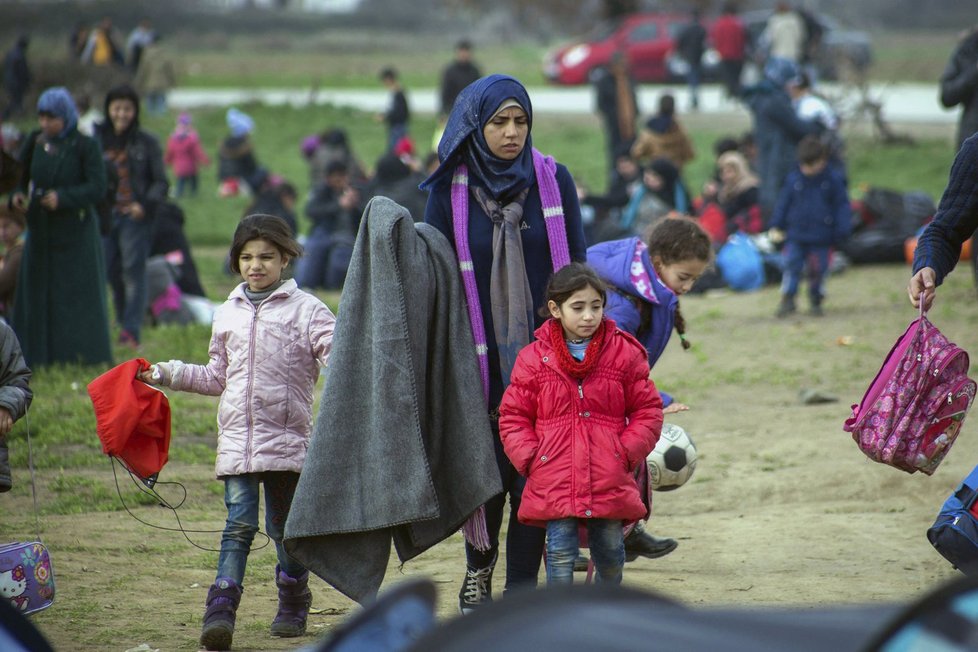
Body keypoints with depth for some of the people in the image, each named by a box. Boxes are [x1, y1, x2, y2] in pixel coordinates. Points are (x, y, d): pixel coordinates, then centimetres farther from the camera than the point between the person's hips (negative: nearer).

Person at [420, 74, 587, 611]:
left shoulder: (553, 180, 1)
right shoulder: (449, 190, -1)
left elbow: (576, 269, 6)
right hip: (482, 358, 0)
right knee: (489, 470, 2)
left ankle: (521, 592, 4)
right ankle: (478, 573, 28)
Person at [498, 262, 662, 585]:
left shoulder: (625, 354, 3)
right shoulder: (534, 359, 2)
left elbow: (648, 410, 6)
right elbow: (513, 417, 7)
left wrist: (627, 453, -6)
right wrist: (530, 458, -6)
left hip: (611, 482, 1)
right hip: (554, 483, -1)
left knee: (610, 553, 10)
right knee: (560, 555, -5)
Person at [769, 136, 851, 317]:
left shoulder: (833, 180, -4)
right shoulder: (793, 180, 2)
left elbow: (842, 206, -1)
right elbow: (783, 203, 9)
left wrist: (842, 231, -6)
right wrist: (776, 226, 7)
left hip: (821, 239, -1)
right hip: (795, 236, 1)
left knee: (818, 269, 4)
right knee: (791, 266, -6)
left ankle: (816, 301, 20)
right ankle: (787, 300, 1)